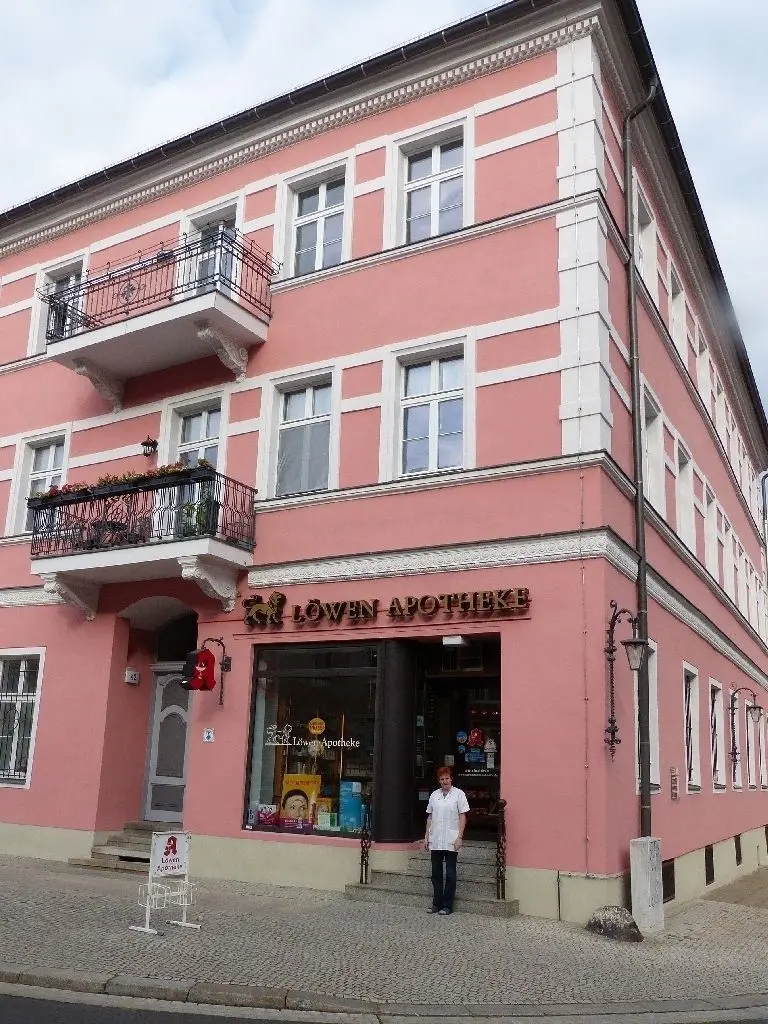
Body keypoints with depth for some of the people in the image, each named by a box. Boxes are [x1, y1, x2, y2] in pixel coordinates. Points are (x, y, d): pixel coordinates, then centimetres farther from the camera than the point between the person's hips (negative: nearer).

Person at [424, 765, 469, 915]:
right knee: (436, 873, 9)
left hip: (451, 841, -4)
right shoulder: (434, 795, 10)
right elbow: (430, 817, 13)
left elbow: (462, 816, -4)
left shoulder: (458, 794, -2)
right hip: (435, 841, 4)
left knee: (450, 874, 2)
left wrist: (460, 837, -10)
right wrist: (426, 837, 10)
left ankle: (447, 905, 9)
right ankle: (437, 903, 17)